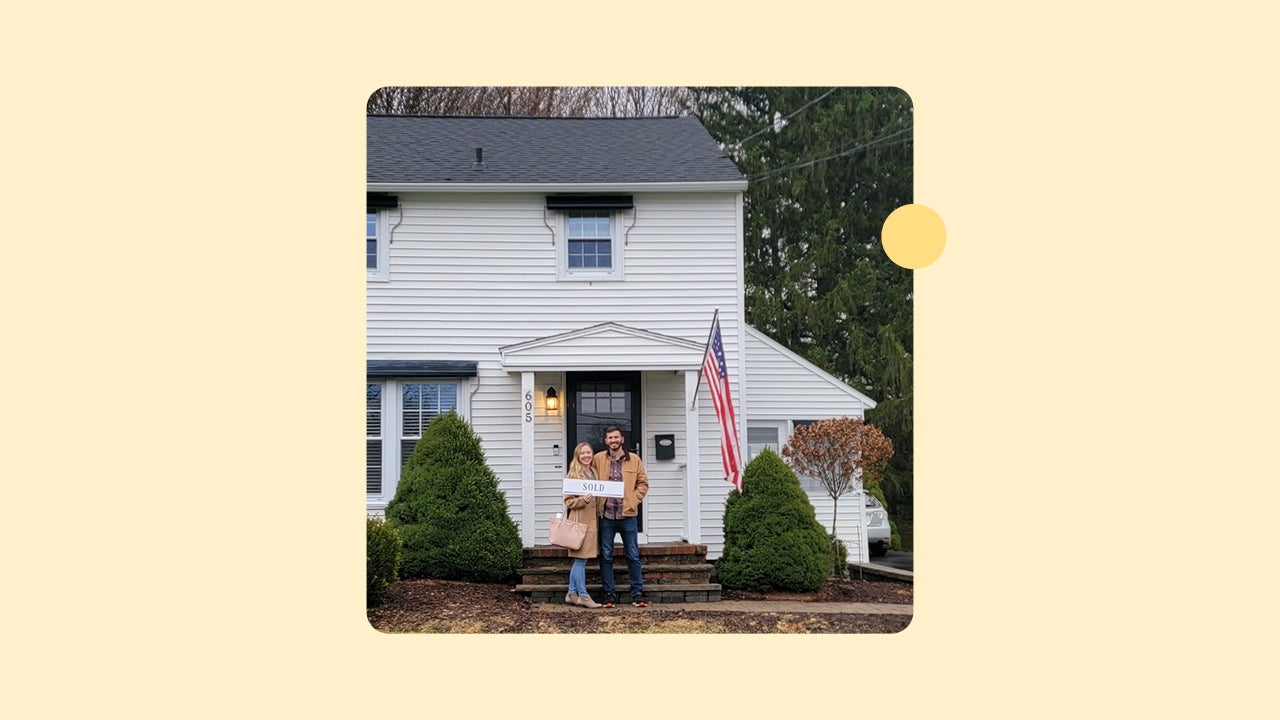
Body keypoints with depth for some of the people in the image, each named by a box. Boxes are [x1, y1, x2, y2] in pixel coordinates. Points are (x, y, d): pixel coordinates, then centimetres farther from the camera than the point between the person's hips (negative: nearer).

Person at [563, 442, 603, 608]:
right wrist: (583, 500, -22)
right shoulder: (573, 474, -5)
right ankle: (583, 596, -4)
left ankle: (572, 594, 15)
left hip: (592, 520, 7)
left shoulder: (594, 473, 16)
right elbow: (568, 501, -7)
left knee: (580, 560, 10)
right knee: (581, 559, -6)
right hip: (580, 521, -7)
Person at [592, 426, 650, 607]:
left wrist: (633, 501, -5)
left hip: (628, 514, -1)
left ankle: (637, 594, 9)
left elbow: (643, 484, 7)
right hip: (606, 514, 1)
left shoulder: (634, 460, 5)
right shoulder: (598, 459, 6)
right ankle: (609, 594, 12)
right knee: (606, 556, 4)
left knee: (633, 556, 3)